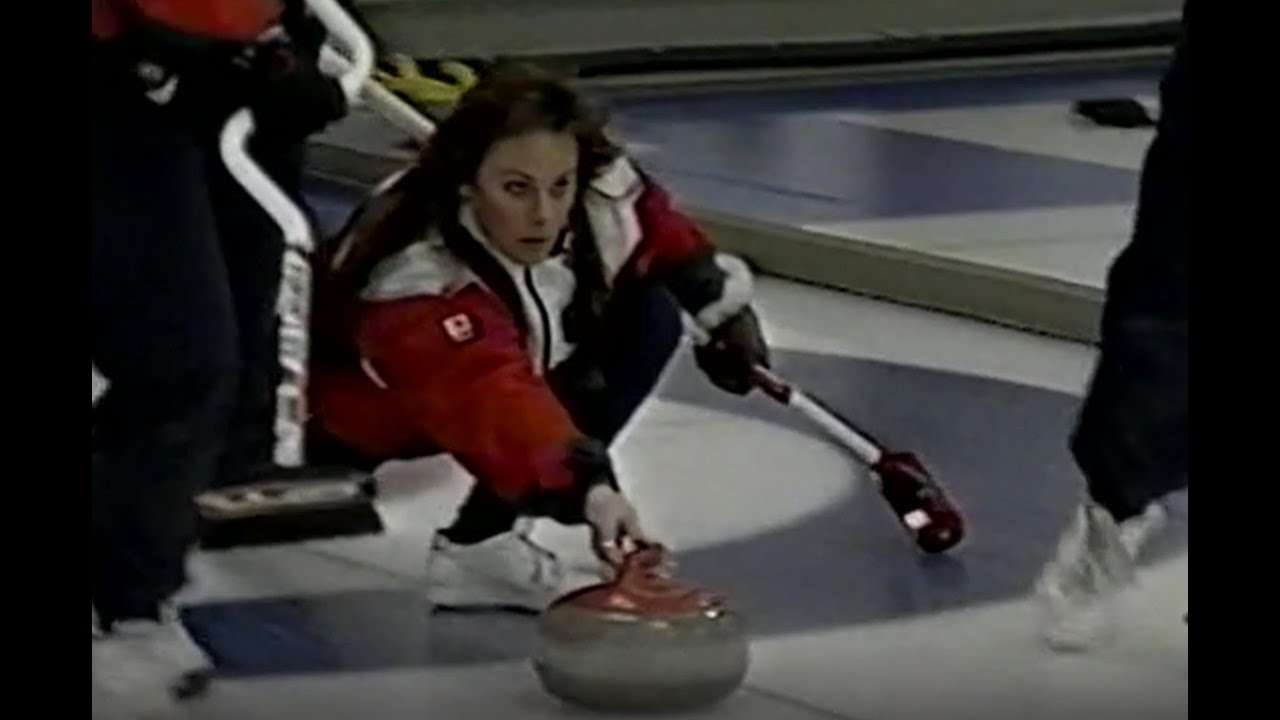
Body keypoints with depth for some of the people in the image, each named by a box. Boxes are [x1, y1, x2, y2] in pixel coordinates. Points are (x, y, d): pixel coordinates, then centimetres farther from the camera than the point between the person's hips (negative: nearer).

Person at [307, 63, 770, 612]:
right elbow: (491, 402, -56)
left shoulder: (600, 193, -26)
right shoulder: (415, 283, -43)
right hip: (372, 410, -7)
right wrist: (588, 489, -69)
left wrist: (726, 308, 7)